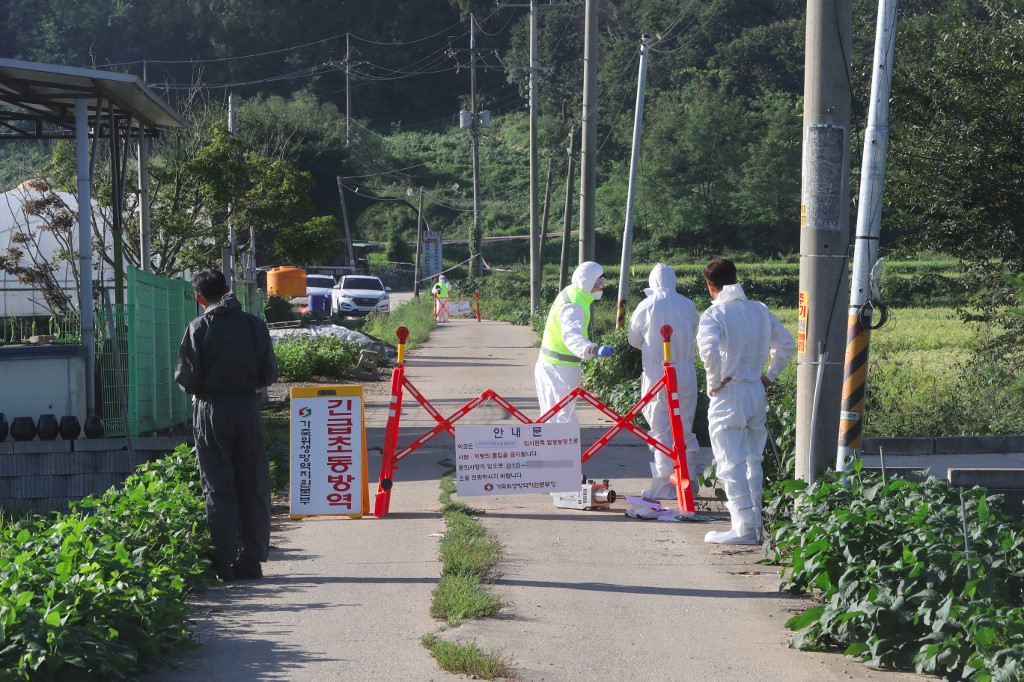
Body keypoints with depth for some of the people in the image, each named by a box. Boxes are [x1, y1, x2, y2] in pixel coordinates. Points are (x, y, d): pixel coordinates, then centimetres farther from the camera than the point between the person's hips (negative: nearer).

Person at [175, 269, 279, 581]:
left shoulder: (199, 328, -6)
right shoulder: (254, 324, 2)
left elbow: (187, 377, -8)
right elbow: (269, 374, 2)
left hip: (211, 410, -2)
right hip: (248, 409, 2)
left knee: (218, 488, 2)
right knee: (253, 485, 8)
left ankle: (223, 563, -1)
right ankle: (252, 559, 9)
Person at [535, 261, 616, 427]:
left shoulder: (571, 293, 8)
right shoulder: (573, 306, -25)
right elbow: (572, 335, -44)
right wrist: (595, 350, -60)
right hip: (559, 369, -10)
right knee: (563, 416, -10)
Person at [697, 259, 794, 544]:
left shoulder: (714, 314, -11)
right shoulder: (760, 310, 8)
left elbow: (709, 350, -28)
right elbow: (786, 342, 17)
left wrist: (715, 381, -13)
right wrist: (770, 375, 19)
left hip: (728, 395, -6)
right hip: (757, 393, 6)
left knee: (731, 464, -3)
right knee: (753, 462, 16)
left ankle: (744, 527, -6)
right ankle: (755, 523, 19)